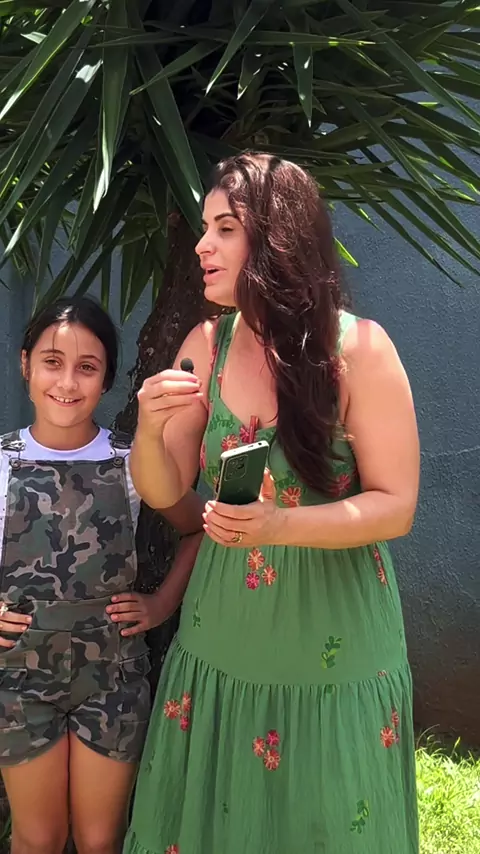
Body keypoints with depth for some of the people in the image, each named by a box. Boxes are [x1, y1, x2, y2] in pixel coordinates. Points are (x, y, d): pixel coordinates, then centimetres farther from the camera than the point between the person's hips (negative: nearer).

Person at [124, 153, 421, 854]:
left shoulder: (360, 349, -15)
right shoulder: (207, 346, -3)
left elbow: (395, 506, -13)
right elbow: (164, 492, 0)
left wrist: (280, 525, -28)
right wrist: (148, 429, -21)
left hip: (334, 649, -3)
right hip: (222, 642, 4)